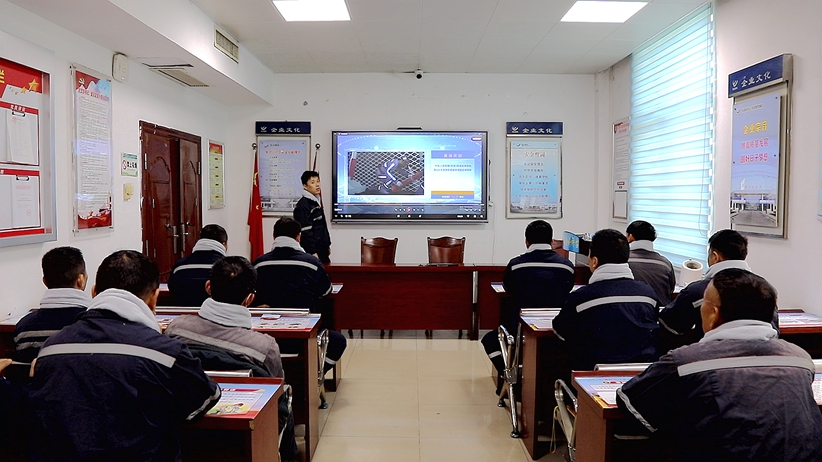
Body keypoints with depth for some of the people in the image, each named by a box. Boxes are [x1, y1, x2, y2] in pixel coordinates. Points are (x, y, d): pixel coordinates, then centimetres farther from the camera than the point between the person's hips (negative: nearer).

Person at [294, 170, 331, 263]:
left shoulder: (318, 201, 15)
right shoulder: (302, 205, -13)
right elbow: (305, 232, -18)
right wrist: (312, 252, -19)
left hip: (323, 251, 9)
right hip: (313, 252, -9)